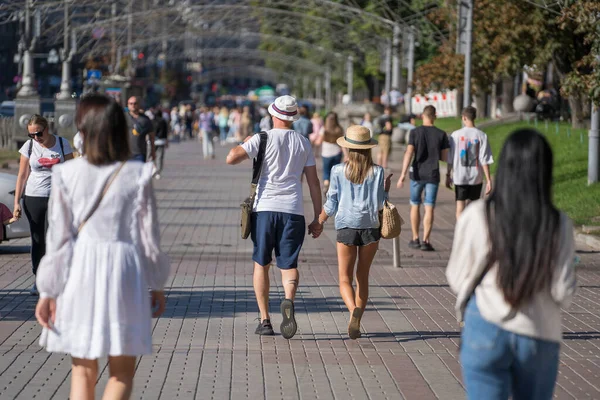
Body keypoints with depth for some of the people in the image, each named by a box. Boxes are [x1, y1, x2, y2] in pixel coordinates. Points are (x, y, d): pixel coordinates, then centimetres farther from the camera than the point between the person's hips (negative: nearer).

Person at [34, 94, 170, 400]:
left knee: (83, 370, 13)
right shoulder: (137, 176, -6)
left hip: (79, 274, 1)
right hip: (123, 272, -1)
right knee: (122, 372, 9)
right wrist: (157, 285, 11)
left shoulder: (67, 175, -5)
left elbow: (59, 237, -4)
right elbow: (149, 237, -2)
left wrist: (48, 291, 3)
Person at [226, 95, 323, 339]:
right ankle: (288, 300, -28)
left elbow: (232, 158, -12)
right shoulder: (303, 143, 11)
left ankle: (265, 320, 9)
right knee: (289, 264, 4)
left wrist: (245, 148, 10)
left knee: (261, 264, 11)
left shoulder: (264, 138, -1)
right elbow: (313, 183, 11)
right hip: (293, 211, 2)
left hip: (265, 208, -2)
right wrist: (318, 218, 16)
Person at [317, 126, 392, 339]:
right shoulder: (377, 172, -1)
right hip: (370, 227, 1)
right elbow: (380, 204, -1)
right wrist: (387, 187, 16)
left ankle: (354, 310, -27)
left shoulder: (338, 171, -3)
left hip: (346, 227, -1)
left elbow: (331, 205, 0)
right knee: (363, 277, 15)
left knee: (345, 279, 2)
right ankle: (356, 322, 13)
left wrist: (319, 222, 16)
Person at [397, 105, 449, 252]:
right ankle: (425, 241, -9)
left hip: (417, 174, 0)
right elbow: (444, 157, 1)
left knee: (415, 205, 15)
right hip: (433, 175, 0)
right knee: (429, 208, 0)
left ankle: (415, 239, 19)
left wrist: (403, 175, -14)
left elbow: (409, 153, -13)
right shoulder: (441, 134, -2)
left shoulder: (415, 132, -5)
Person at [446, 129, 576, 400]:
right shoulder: (559, 225, -8)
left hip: (487, 329, -1)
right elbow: (563, 293, -5)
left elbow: (457, 279, -1)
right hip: (540, 336, 1)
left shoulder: (477, 216, -10)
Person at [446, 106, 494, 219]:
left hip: (459, 177, -1)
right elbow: (485, 160, -8)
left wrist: (448, 175, 10)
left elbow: (450, 159, -1)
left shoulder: (456, 135, -6)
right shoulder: (481, 136, -6)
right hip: (476, 178, 1)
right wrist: (488, 180, -5)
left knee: (460, 208, 2)